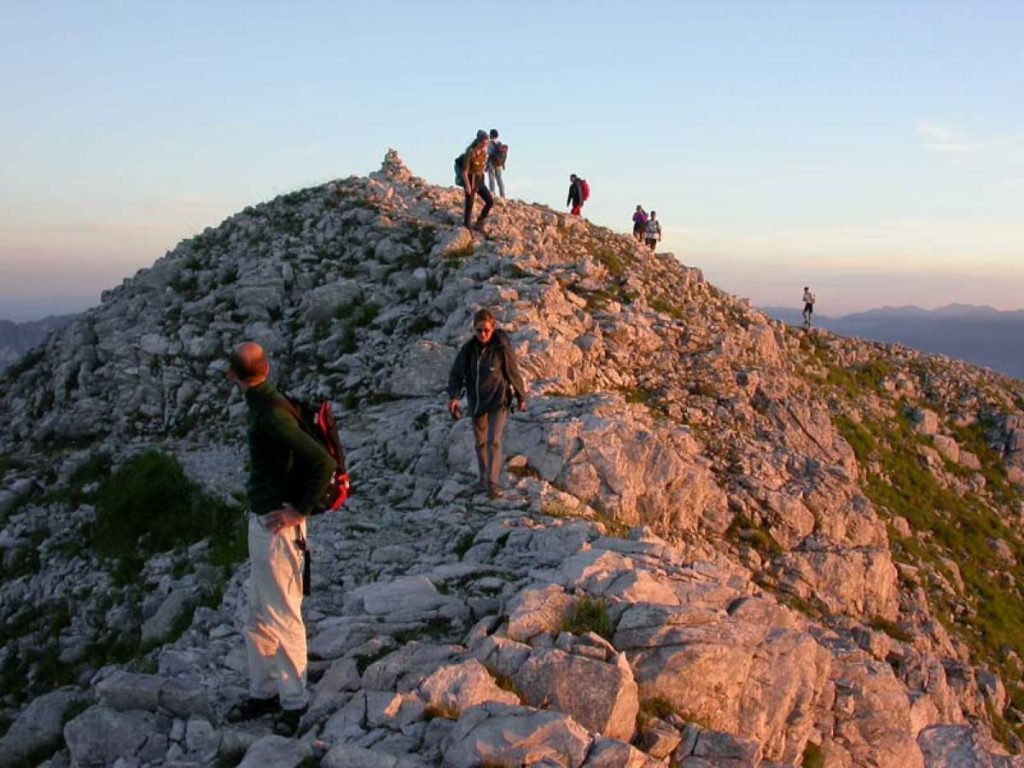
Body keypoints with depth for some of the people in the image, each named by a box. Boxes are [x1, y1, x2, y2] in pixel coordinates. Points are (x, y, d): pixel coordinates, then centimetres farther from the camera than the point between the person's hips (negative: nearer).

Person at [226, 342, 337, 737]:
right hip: (260, 522, 10)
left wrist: (300, 511, -19)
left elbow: (324, 463, -28)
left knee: (283, 617, 2)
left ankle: (294, 701, 16)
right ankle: (263, 692, 32)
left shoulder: (272, 415, -22)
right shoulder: (265, 407, 7)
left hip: (277, 528, -10)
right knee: (258, 616, 19)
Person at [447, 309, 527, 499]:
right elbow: (455, 373, 1)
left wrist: (521, 398, 6)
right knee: (480, 442, 15)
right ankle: (484, 479, 31)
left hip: (498, 400, -4)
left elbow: (513, 373, -3)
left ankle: (493, 484, -13)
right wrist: (453, 396, -14)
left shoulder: (502, 348, -14)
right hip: (477, 402, 4)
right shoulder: (468, 349, -5)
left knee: (493, 441, -15)